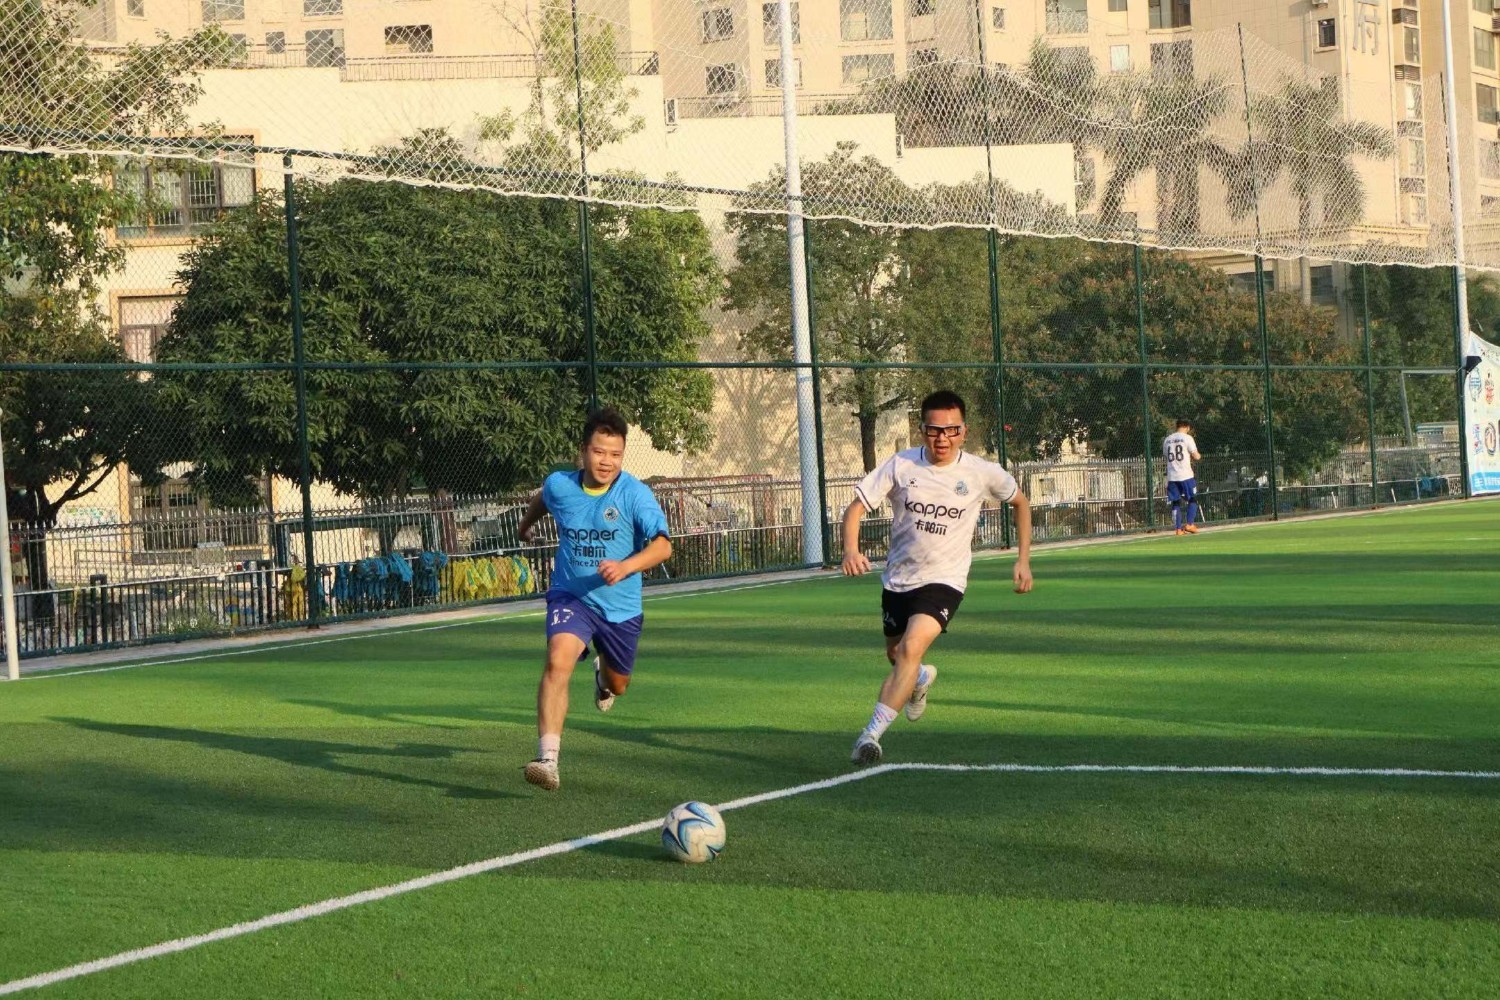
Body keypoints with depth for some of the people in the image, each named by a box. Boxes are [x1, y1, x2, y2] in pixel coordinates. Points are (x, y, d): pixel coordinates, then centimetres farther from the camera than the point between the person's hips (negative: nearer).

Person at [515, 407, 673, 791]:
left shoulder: (635, 494, -16)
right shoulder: (559, 485, -8)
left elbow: (662, 545, -24)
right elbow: (541, 499, 18)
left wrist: (626, 566, -40)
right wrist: (526, 523, 36)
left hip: (621, 606, 1)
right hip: (571, 597, -1)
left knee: (618, 685, 19)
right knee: (558, 660, -29)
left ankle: (603, 674, 60)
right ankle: (548, 759, -35)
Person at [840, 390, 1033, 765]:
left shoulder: (981, 473, -8)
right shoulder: (900, 465, -8)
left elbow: (1020, 502, 11)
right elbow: (856, 507, -9)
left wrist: (1023, 560, 5)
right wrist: (851, 549, -29)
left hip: (944, 581, -3)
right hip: (898, 578, 3)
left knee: (911, 648, -26)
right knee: (896, 656, 19)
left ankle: (873, 732, -26)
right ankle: (921, 679, 58)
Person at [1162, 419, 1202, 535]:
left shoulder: (1167, 440, 12)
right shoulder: (1187, 438, -4)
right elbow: (1196, 456, -7)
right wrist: (1198, 456, 17)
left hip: (1171, 476, 4)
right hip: (1185, 475, -4)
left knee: (1176, 502, 7)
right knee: (1193, 499, 8)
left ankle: (1178, 529, 3)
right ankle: (1189, 524, -2)